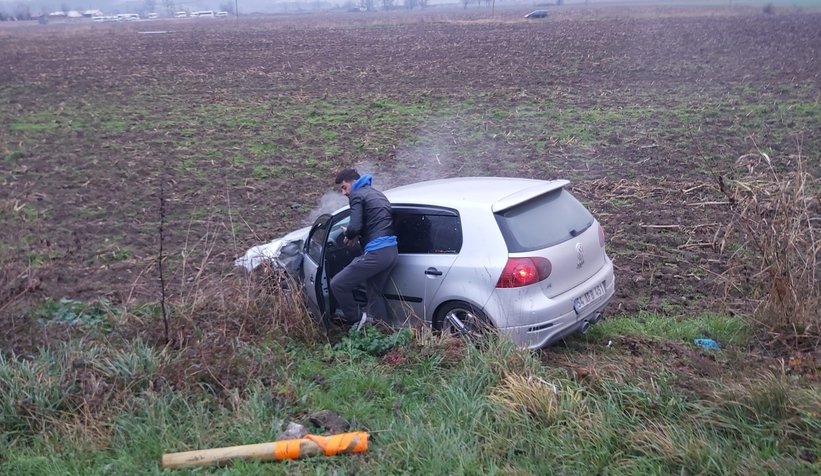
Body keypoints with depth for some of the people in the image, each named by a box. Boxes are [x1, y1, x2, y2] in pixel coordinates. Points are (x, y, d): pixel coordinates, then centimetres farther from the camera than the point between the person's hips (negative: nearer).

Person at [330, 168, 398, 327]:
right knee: (375, 293, 20)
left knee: (337, 284, -2)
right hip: (391, 251, 9)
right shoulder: (377, 194, 25)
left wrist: (348, 234, 6)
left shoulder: (357, 195, -3)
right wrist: (358, 235, 16)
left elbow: (354, 227, -16)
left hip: (376, 253, -9)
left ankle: (356, 321, 7)